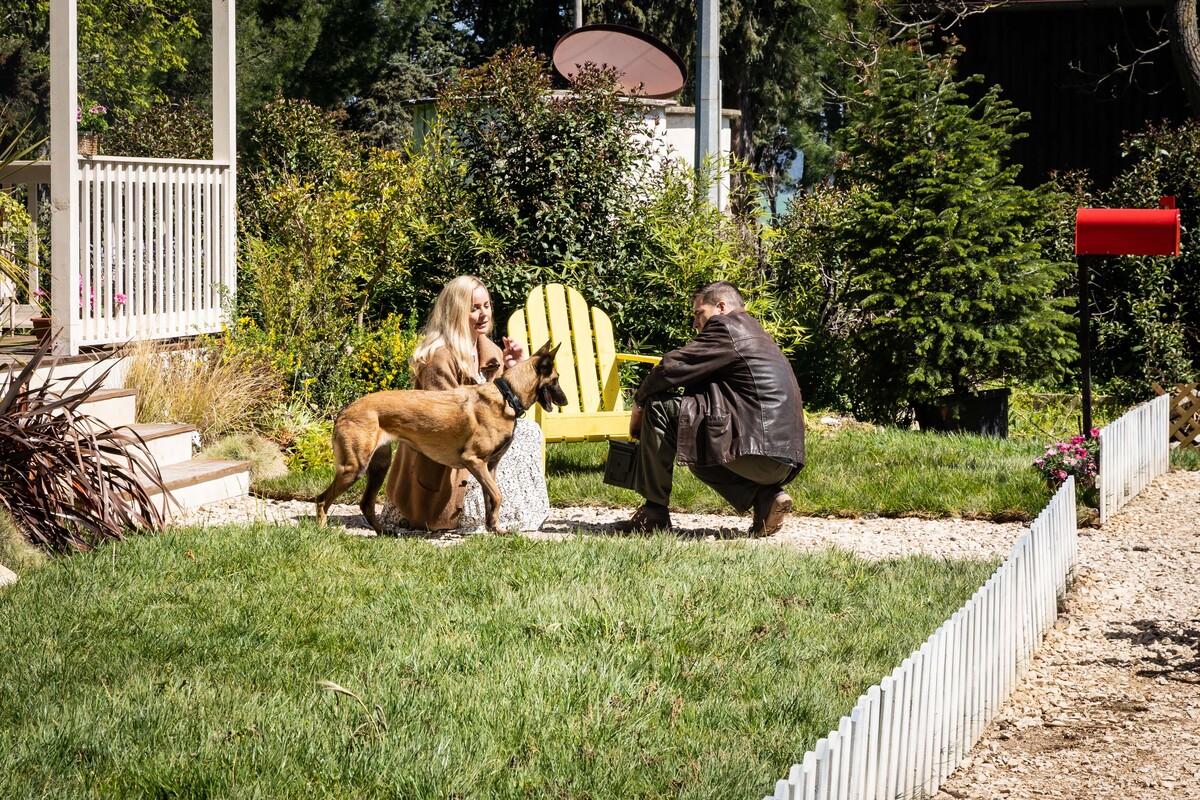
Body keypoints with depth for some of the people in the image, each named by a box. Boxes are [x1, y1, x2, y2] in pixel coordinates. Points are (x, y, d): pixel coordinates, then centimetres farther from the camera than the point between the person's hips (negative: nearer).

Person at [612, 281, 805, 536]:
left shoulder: (725, 326, -2)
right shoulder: (757, 335, 27)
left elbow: (671, 368, -8)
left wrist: (638, 404, 8)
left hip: (758, 452, -10)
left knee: (659, 406, -5)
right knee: (699, 457, 33)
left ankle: (653, 514, 0)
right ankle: (763, 496, 10)